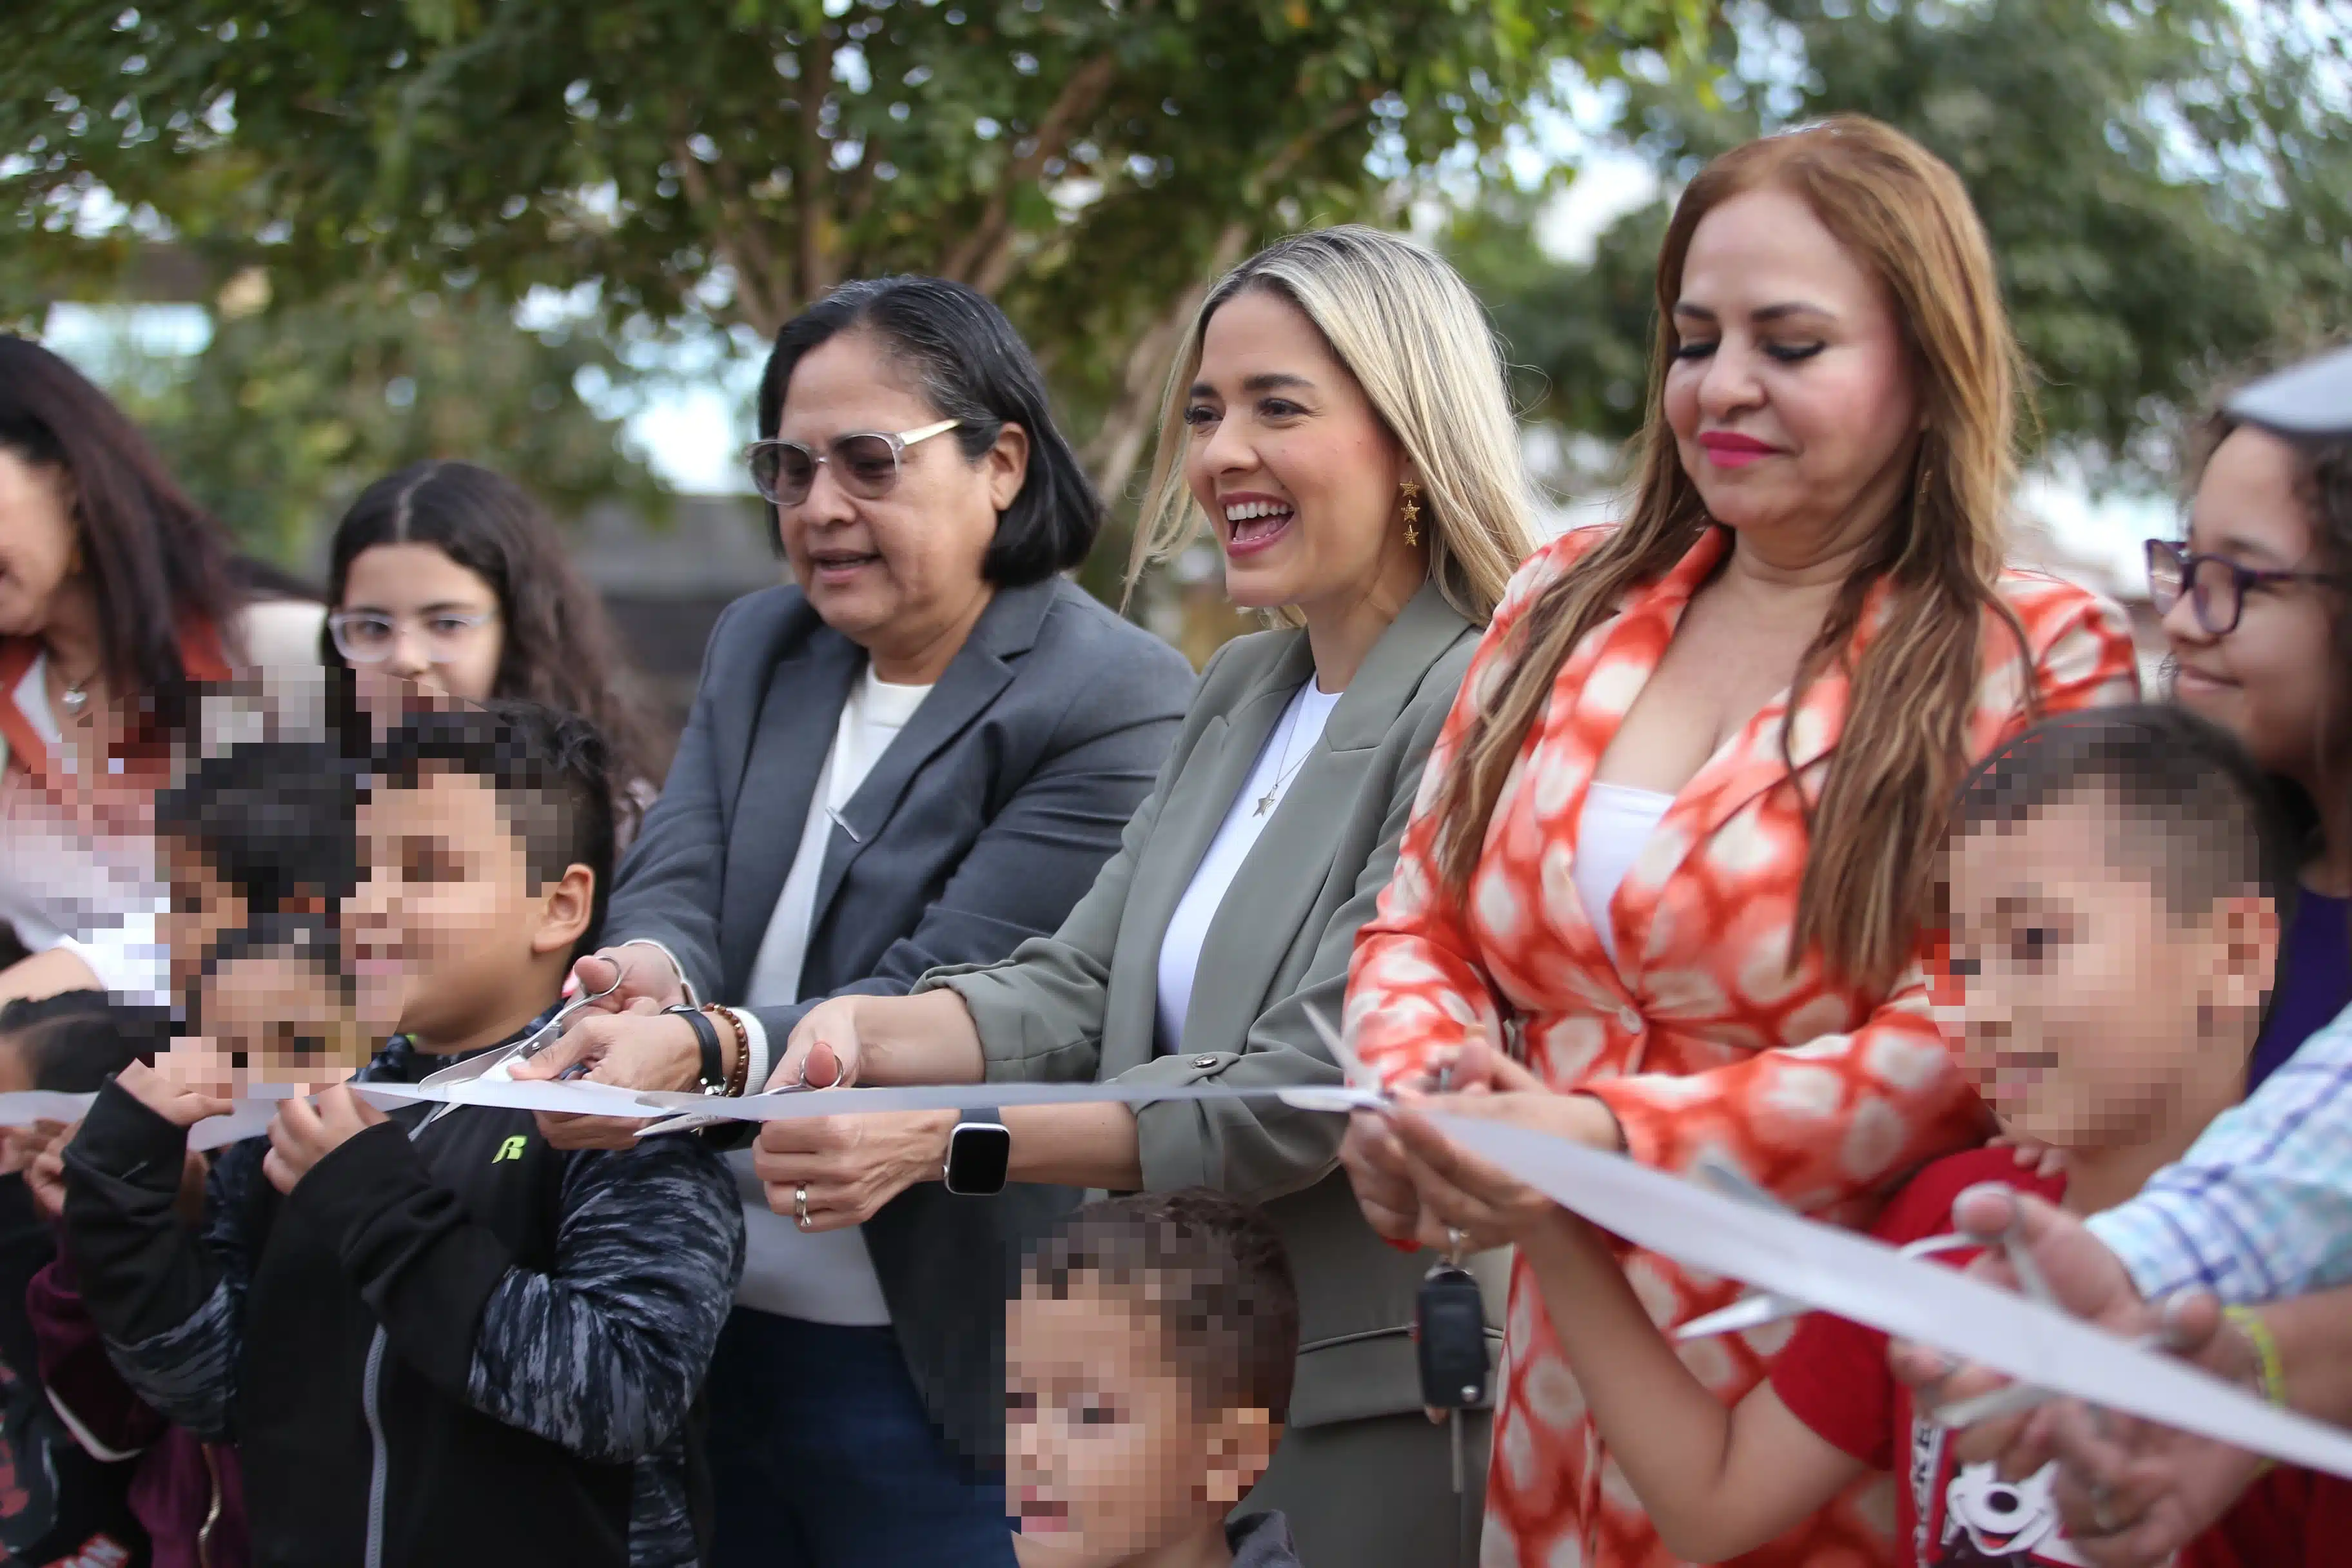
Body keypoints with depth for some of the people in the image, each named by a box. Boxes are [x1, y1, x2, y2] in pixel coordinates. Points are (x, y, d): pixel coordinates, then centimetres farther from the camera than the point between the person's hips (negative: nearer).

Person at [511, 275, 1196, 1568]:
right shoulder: (756, 649, 12)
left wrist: (713, 1051, -34)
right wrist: (651, 969, -25)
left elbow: (945, 1004, -19)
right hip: (714, 1335, 6)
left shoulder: (1116, 703, -11)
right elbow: (674, 881, -1)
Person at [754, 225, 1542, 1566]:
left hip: (1379, 1413, -8)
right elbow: (1082, 989, 6)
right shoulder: (1243, 692, 13)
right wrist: (872, 1035, -15)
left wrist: (946, 1140, -24)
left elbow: (1303, 1092, -20)